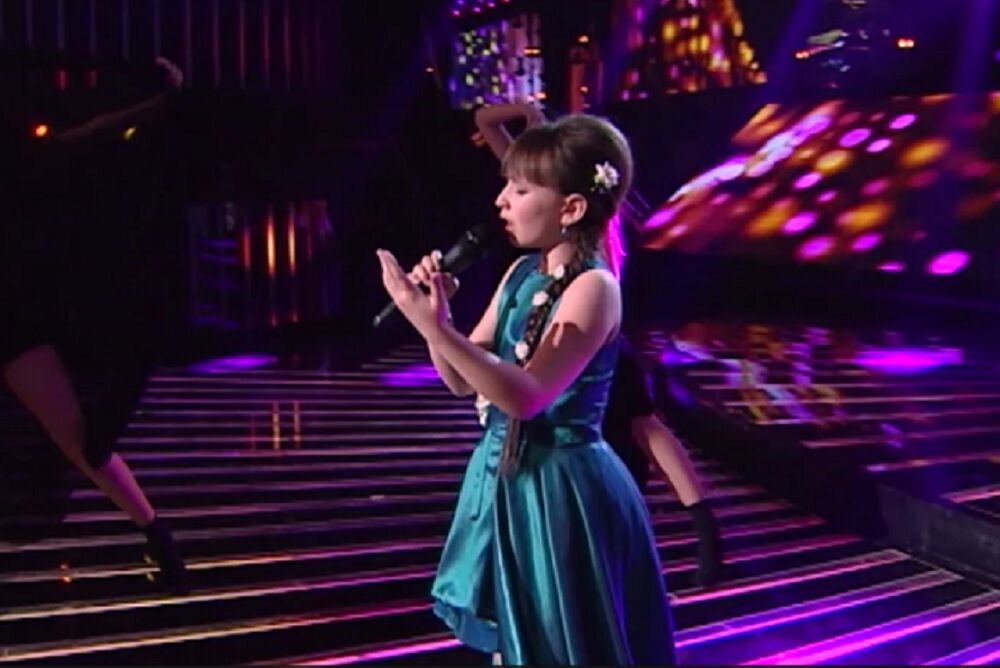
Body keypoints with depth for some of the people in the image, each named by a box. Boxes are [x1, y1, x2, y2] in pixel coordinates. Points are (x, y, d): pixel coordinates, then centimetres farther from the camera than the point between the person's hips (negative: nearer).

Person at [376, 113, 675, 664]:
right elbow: (464, 382, 7)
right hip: (505, 476, 8)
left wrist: (435, 328, -33)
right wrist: (437, 313, -10)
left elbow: (525, 396, -27)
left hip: (560, 488, -8)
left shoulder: (593, 287, -19)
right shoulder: (521, 273, 5)